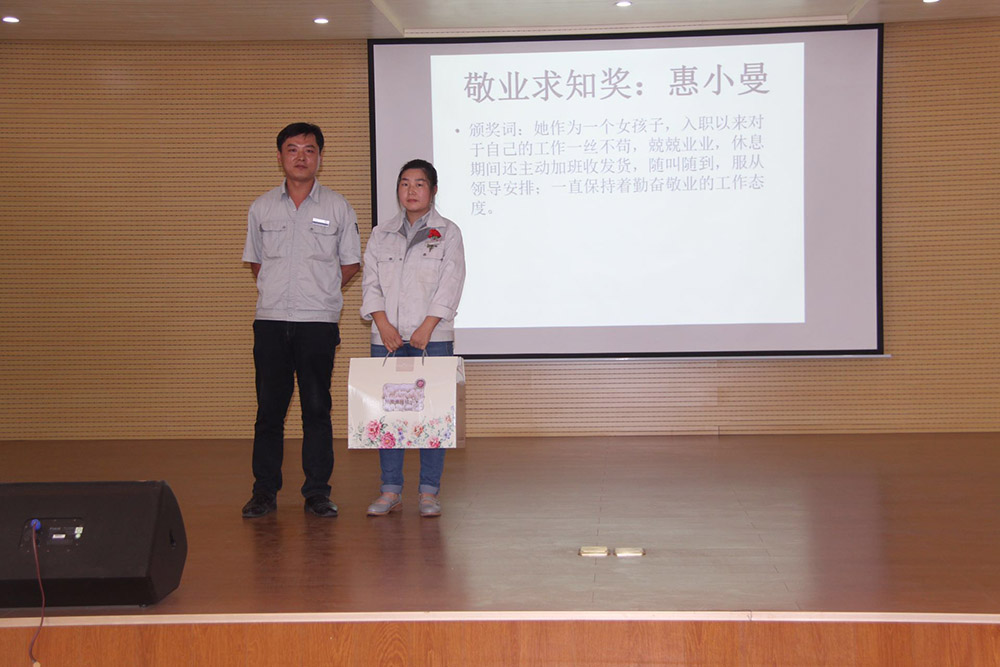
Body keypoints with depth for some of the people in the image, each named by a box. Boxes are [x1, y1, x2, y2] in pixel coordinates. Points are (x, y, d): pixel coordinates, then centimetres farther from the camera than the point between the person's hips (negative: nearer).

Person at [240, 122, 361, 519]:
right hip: (270, 321, 1)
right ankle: (265, 491, 11)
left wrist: (320, 292, 4)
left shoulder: (337, 207, 5)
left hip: (318, 322, -1)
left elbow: (351, 263, 10)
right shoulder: (262, 208, 9)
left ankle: (318, 492, 8)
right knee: (269, 409, 3)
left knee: (317, 409, 1)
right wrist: (279, 293, 10)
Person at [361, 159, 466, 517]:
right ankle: (391, 490, 9)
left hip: (433, 337, -2)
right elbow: (370, 282, 7)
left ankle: (429, 492, 3)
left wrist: (426, 328, -12)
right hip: (387, 337, 2)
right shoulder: (381, 234, 14)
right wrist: (384, 326, -8)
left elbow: (451, 284, -2)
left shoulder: (447, 233, 6)